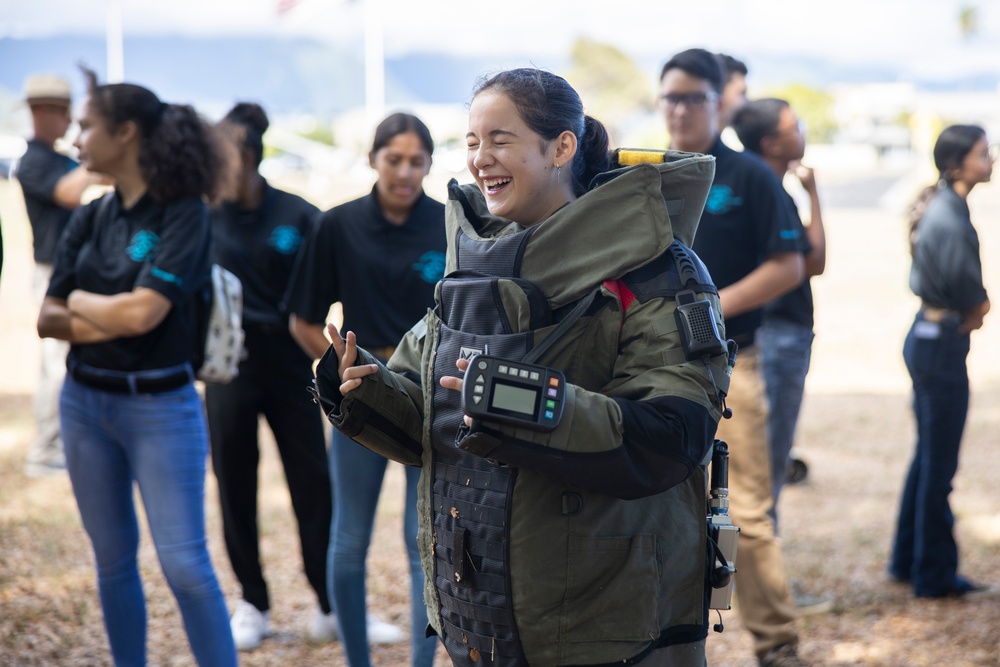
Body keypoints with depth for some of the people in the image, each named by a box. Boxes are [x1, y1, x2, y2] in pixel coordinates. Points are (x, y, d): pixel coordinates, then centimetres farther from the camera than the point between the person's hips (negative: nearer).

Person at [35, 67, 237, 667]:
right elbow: (48, 319, 2)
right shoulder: (90, 219, 7)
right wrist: (110, 320, -14)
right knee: (114, 560, 13)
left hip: (160, 404, -6)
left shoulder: (183, 213, -11)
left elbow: (143, 311, -21)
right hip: (85, 400, 6)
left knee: (184, 562, -7)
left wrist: (79, 300, -3)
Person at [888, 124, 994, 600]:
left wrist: (969, 309, -4)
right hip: (942, 344, -10)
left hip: (928, 337, 10)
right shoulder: (949, 217, -21)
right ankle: (935, 575, 9)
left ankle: (908, 560, 29)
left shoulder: (940, 207, 10)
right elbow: (967, 287, -24)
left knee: (928, 455, 19)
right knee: (940, 464, 0)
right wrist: (975, 310, -2)